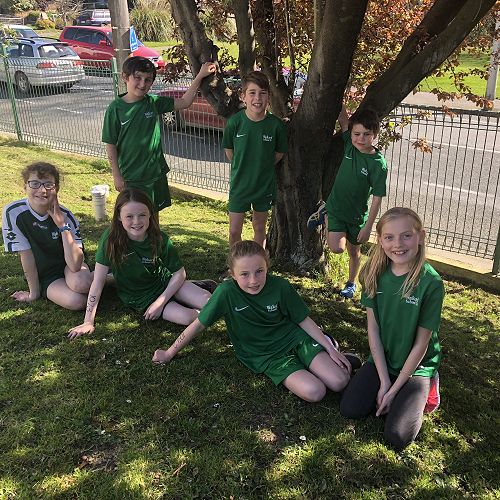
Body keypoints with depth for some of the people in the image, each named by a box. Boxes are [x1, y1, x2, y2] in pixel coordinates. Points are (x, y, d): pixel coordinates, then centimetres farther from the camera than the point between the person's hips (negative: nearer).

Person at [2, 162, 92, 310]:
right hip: (45, 276, 0)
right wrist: (34, 293, -6)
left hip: (67, 265, 0)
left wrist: (63, 225, -33)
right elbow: (26, 254, -13)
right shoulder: (13, 213, -20)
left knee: (80, 283, -36)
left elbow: (75, 266, -28)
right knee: (77, 301, -28)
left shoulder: (66, 216, -19)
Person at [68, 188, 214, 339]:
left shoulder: (160, 240, -18)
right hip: (139, 298, -2)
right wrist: (88, 322, -20)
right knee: (186, 317, -24)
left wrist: (160, 301, -17)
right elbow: (98, 281, -21)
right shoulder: (111, 238, -24)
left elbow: (179, 273, -7)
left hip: (164, 283, 2)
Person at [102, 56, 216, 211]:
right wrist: (117, 175, -7)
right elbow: (111, 145, -7)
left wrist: (200, 76, -7)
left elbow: (184, 102, 1)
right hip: (131, 177, -3)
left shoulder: (153, 102, -2)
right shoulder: (115, 108, -11)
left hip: (156, 172, 4)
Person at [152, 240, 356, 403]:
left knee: (339, 382, -11)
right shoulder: (227, 292, -21)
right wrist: (169, 353, -4)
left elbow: (304, 320, -1)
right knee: (314, 391, -25)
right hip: (265, 356, -2)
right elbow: (199, 324, -11)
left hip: (293, 338, 2)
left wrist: (331, 350, -3)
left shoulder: (280, 286, -15)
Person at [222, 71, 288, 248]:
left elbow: (279, 153, 1)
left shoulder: (275, 124, -15)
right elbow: (228, 149, 0)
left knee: (259, 228, 16)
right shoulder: (235, 121, -15)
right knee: (234, 231, 5)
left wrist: (263, 168, 4)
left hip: (264, 185, 1)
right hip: (239, 184, 0)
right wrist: (240, 169, 5)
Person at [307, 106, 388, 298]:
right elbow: (343, 120, -4)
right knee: (337, 248, -15)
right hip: (336, 207, 1)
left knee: (354, 250, 17)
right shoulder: (350, 146, -9)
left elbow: (377, 198, -16)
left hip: (357, 214, -1)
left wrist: (368, 227, -16)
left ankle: (351, 283, 43)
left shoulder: (378, 164, -19)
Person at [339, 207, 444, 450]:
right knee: (350, 409, -14)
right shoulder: (375, 273, -10)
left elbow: (421, 343, -16)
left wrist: (394, 389, -13)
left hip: (417, 365, -3)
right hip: (382, 359, 3)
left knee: (397, 437, -14)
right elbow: (373, 329, -7)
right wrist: (384, 381, -11)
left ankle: (424, 389, 11)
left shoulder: (431, 283, -21)